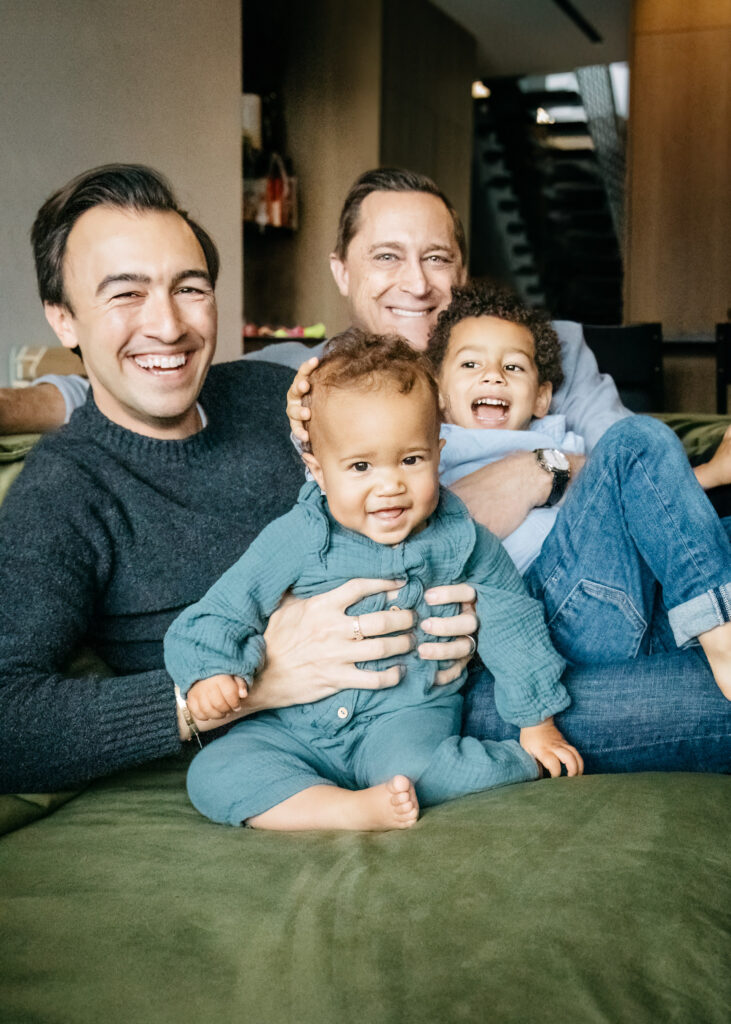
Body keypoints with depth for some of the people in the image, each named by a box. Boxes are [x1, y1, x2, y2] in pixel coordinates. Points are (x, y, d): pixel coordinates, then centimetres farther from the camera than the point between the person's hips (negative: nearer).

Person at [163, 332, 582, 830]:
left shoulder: (461, 541, -2)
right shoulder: (297, 536, -5)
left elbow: (513, 629, 8)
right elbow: (228, 607, 0)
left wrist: (539, 726, 11)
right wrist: (209, 671, -19)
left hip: (408, 715, -2)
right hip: (293, 725, 2)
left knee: (411, 766, -36)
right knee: (212, 774, -22)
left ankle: (523, 764, -9)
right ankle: (358, 809, -26)